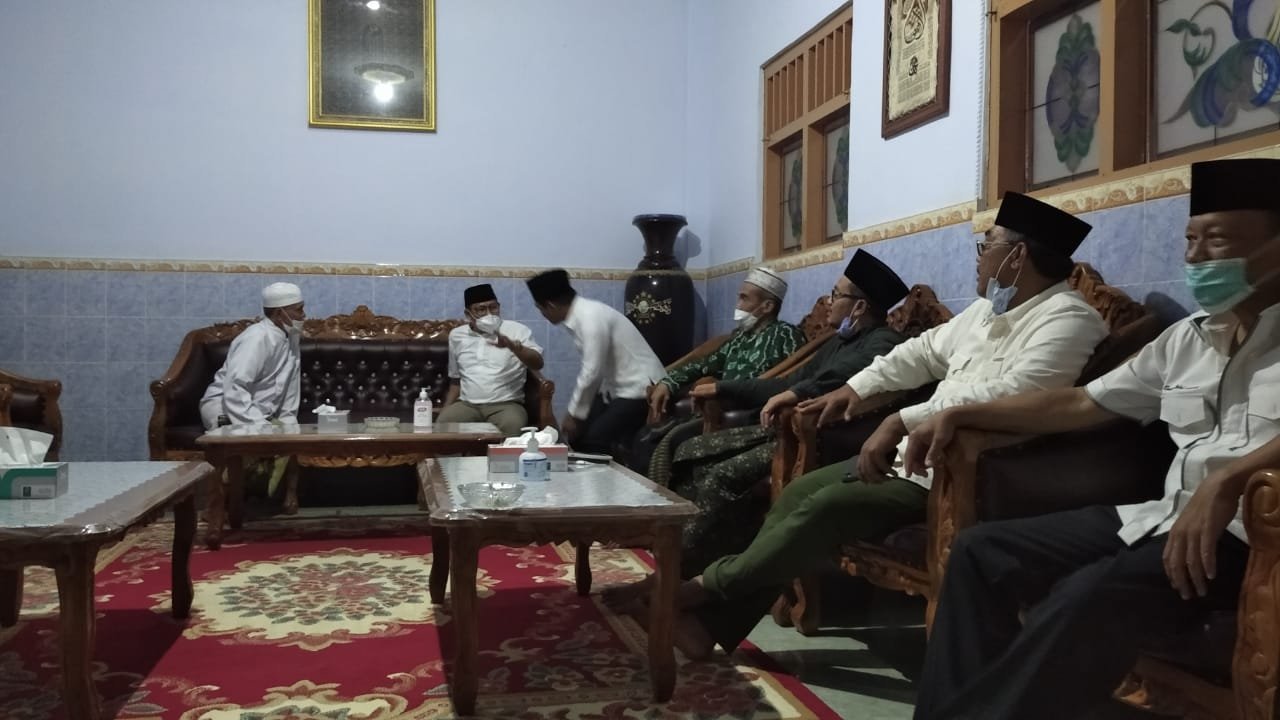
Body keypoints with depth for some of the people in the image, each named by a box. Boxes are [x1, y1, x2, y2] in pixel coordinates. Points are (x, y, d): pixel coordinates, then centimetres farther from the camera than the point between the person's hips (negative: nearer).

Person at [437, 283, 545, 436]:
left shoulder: (517, 330, 2)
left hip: (506, 404, -2)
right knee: (442, 425, -27)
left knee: (513, 428, -35)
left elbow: (537, 364, -11)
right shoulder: (457, 335, 14)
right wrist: (446, 409, 10)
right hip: (466, 404, 3)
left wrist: (511, 345, -26)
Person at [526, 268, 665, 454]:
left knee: (594, 442, -20)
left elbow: (592, 373, -23)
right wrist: (574, 412, 13)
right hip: (617, 387, 9)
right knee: (577, 435, 4)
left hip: (640, 390, -9)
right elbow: (589, 370, 11)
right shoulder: (580, 314, 4)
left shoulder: (591, 318, -23)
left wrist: (574, 415, -12)